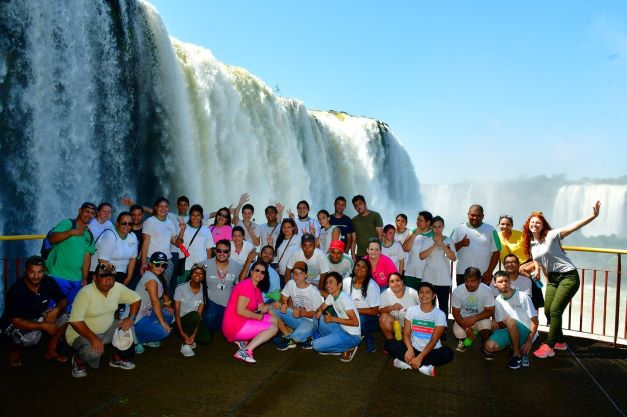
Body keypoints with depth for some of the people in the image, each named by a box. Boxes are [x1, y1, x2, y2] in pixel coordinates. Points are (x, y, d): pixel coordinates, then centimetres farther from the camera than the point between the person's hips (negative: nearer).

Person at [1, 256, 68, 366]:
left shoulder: (49, 282, -17)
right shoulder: (16, 290, -30)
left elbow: (63, 300, -5)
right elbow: (17, 322, -30)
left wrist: (56, 310, -28)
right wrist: (44, 325, -35)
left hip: (38, 317, 6)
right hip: (14, 324, -5)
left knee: (63, 317, -16)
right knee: (33, 335, -35)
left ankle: (51, 352, 3)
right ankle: (14, 349, 1)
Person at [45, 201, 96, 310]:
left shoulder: (89, 235, 13)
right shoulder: (67, 223, -2)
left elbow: (87, 257, 10)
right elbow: (52, 239, -17)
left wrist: (84, 278, 6)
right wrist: (71, 232, -26)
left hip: (76, 280, 5)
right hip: (58, 276, -5)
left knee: (70, 310, 12)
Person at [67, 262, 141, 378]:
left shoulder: (118, 287, -10)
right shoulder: (85, 293, -27)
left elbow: (136, 298, 1)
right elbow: (75, 321, -30)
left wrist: (130, 318, -14)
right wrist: (93, 338, -34)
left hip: (107, 329, 6)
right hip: (81, 334, -6)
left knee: (127, 327, -16)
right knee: (94, 351, -33)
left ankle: (117, 359, 9)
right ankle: (78, 360, 4)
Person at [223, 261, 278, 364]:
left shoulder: (256, 288, 14)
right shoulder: (246, 285, -17)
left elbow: (261, 308, 13)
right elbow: (240, 310, -23)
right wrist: (258, 316, -12)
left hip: (243, 321, 10)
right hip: (234, 325, -10)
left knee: (274, 320, 13)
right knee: (273, 328, -11)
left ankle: (243, 339, 6)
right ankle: (246, 351, -17)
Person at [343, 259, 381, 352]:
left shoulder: (372, 286, -17)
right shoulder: (347, 281, -5)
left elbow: (374, 311, -16)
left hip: (369, 318, -4)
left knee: (360, 319, -36)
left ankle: (370, 341, -5)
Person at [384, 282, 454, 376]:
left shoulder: (440, 314, -6)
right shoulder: (411, 310, 2)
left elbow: (434, 340, -13)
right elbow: (406, 334, -2)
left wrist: (420, 358, -25)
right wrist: (410, 349, -24)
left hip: (431, 351, -2)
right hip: (413, 349, 2)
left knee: (448, 353, -33)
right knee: (389, 343, -20)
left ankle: (406, 362, -29)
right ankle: (423, 367, -25)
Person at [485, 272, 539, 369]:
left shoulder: (523, 297, -12)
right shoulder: (497, 301, 1)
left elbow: (535, 321, -11)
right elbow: (500, 325, 6)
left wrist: (529, 341, -17)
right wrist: (504, 324, -18)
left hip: (527, 332, -4)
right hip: (510, 332, 4)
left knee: (510, 321, -36)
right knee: (490, 346, -21)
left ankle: (517, 354, -16)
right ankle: (519, 348, 2)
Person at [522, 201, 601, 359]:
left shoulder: (551, 235, -11)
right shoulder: (530, 245, 6)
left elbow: (573, 226, -23)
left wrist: (593, 215, -35)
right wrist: (548, 279, 11)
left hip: (568, 276, -7)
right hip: (552, 279, 7)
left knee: (555, 310, -13)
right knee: (548, 311, 4)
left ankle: (549, 346, -8)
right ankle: (560, 342, 25)